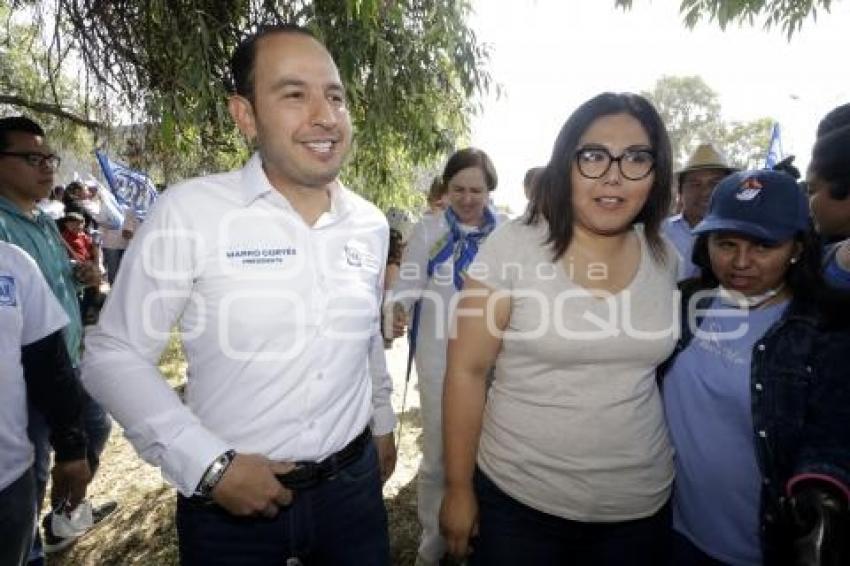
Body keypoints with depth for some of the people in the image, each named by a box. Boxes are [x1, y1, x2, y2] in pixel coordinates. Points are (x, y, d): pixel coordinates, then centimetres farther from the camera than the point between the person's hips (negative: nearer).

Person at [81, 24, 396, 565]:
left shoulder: (371, 224, -1)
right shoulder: (188, 212, -16)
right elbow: (114, 357, -10)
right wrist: (209, 465, -15)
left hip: (354, 484, 4)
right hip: (230, 502, -3)